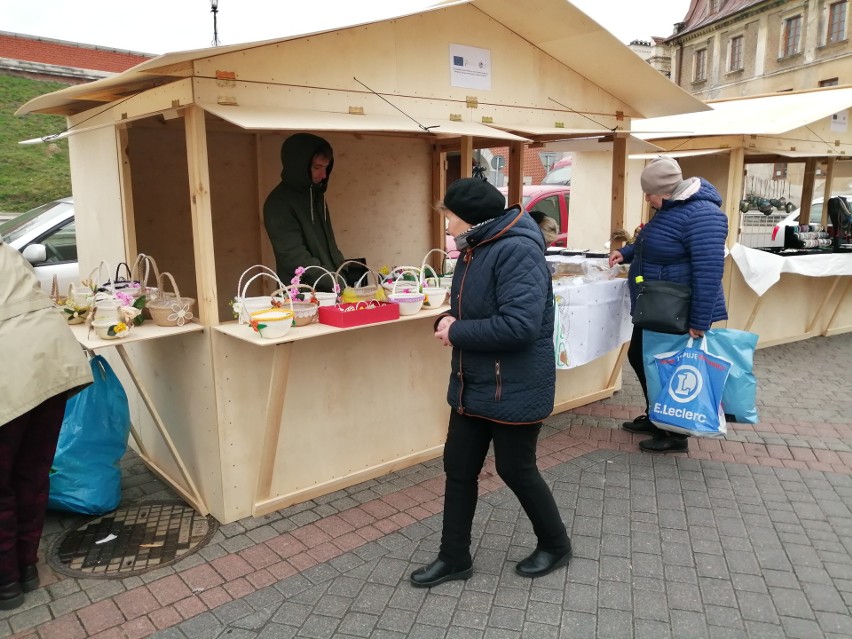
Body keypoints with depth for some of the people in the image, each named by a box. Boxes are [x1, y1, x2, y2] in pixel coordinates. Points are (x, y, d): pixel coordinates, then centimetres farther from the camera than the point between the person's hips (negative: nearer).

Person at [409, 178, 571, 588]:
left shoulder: (517, 251, -23)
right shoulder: (474, 250, 9)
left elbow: (519, 325, -32)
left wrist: (456, 333, -20)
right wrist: (446, 321, -6)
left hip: (514, 387, -9)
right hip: (472, 385, 9)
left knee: (515, 470, 7)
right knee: (458, 469, 12)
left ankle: (555, 545, 34)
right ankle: (455, 558, 28)